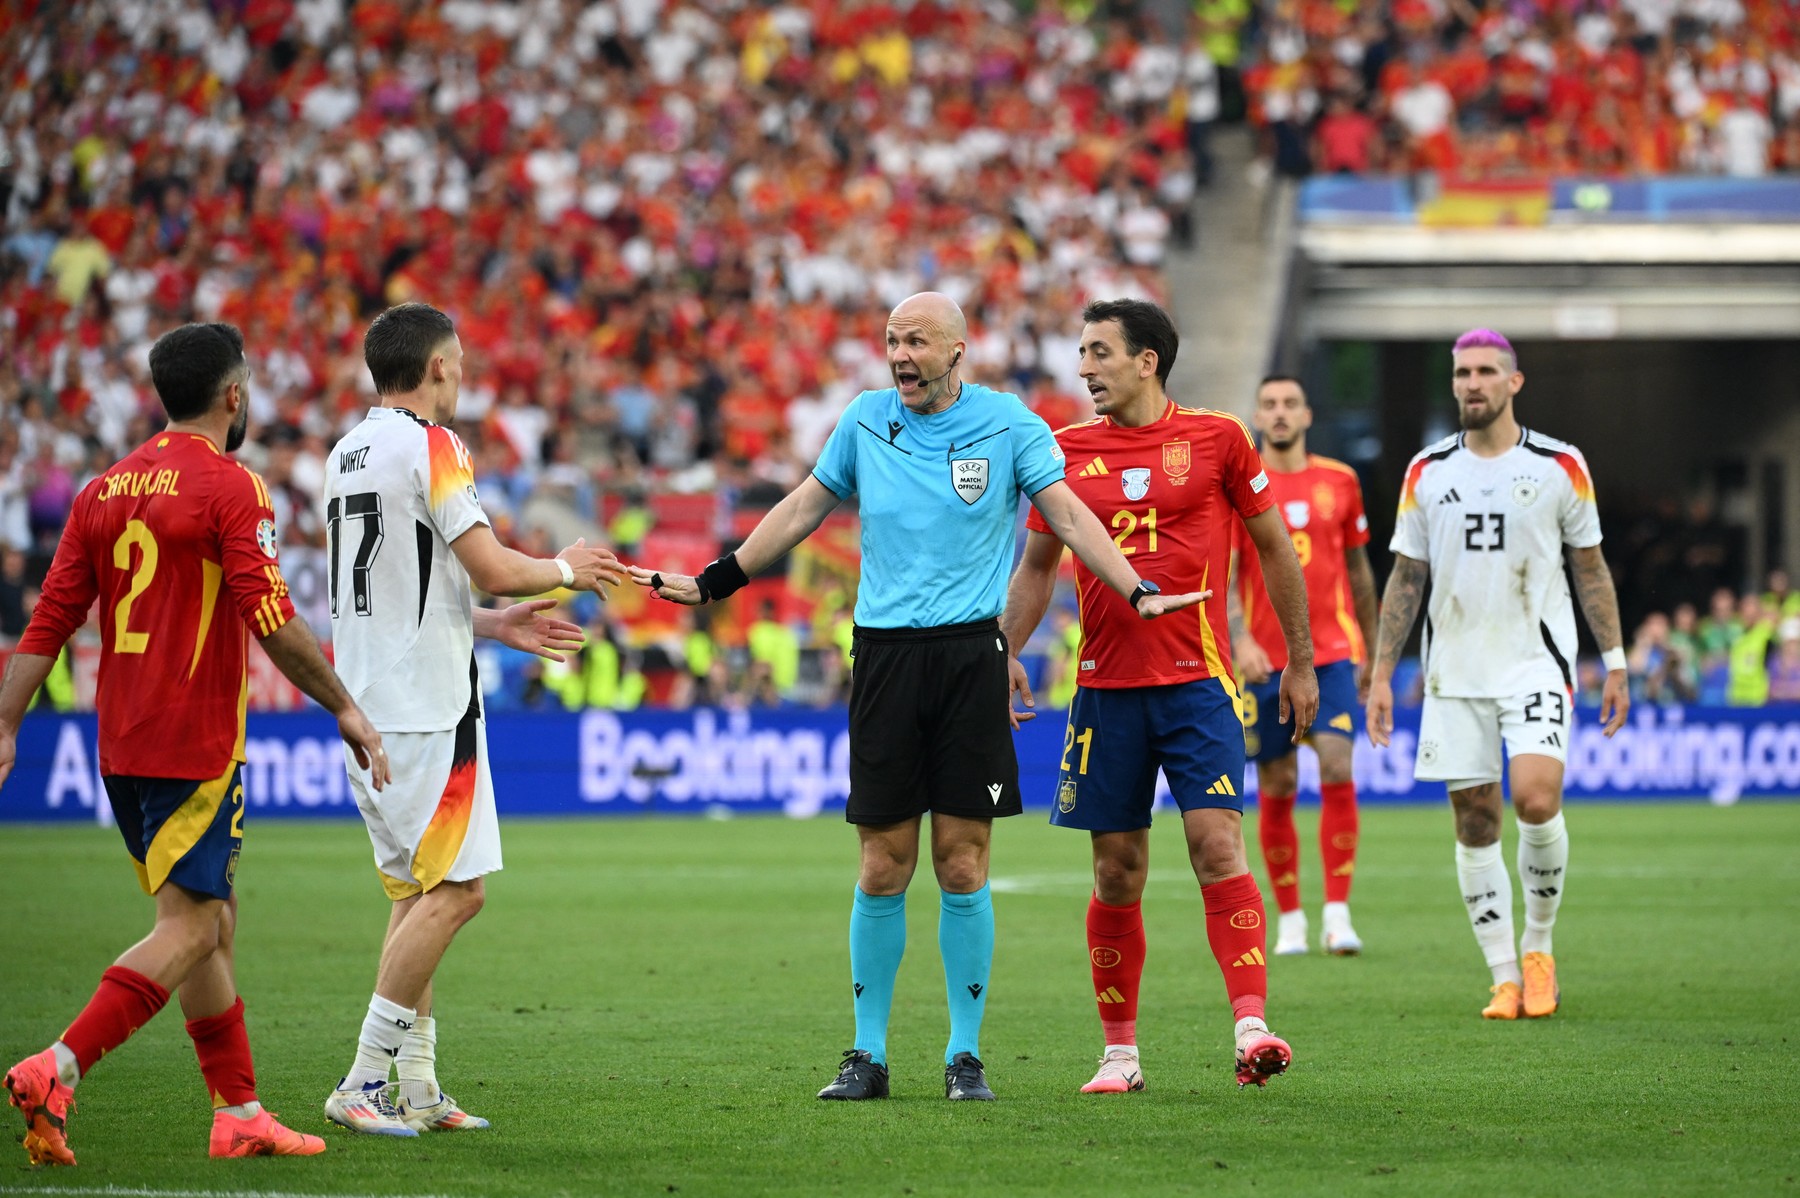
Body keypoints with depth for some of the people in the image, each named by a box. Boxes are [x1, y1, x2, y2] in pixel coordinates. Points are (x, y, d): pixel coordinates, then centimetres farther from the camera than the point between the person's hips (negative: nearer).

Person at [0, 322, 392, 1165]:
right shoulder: (230, 488, -10)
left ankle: (238, 1111, 18)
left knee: (213, 922, 15)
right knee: (188, 929, -7)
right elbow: (270, 618, -16)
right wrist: (345, 708, -8)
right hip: (195, 744, -8)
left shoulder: (103, 491, 10)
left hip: (120, 743, 8)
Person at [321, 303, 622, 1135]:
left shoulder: (347, 453, 15)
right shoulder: (429, 447, -12)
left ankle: (417, 1086, 11)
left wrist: (496, 626, 25)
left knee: (414, 891, 13)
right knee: (454, 890, -7)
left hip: (366, 702, 9)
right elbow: (493, 569, -15)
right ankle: (363, 1082, -11)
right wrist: (565, 569, 5)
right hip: (427, 704, -9)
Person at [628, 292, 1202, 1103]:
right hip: (885, 655, 2)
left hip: (971, 656, -2)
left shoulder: (1008, 424, 1)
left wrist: (1137, 593, -12)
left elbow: (1069, 517, 0)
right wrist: (713, 583, 20)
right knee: (882, 867, 1)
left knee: (963, 867, -1)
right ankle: (868, 1054, 10)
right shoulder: (865, 420, 8)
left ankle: (965, 1054, 8)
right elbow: (803, 509, 18)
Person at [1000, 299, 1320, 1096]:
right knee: (1117, 872, 4)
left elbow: (1274, 548, 8)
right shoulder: (1068, 451, 7)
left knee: (1217, 844, -16)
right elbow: (1038, 563, 17)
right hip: (1105, 689, 3)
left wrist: (1300, 662, 8)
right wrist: (1007, 651, 3)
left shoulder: (1217, 439, 1)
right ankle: (1119, 1051, 12)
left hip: (1197, 680, -3)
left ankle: (1252, 1026, -19)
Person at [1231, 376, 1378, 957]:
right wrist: (1240, 639, -23)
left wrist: (1370, 653, 17)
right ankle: (1289, 919, 15)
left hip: (1332, 652, 1)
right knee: (1277, 790, 2)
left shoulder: (1339, 482, 8)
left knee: (1337, 770, -14)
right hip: (1266, 660, -1)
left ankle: (1338, 914, -12)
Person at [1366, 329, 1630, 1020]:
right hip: (1455, 671, 3)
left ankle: (1539, 945, 2)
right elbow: (1405, 580, 10)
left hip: (1537, 660, -2)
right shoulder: (1427, 472, 7)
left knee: (1536, 799, -20)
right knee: (1474, 825, 0)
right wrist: (1380, 674, 6)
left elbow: (1591, 569, 8)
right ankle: (1506, 979, 8)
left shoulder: (1560, 466, 2)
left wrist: (1614, 661, 4)